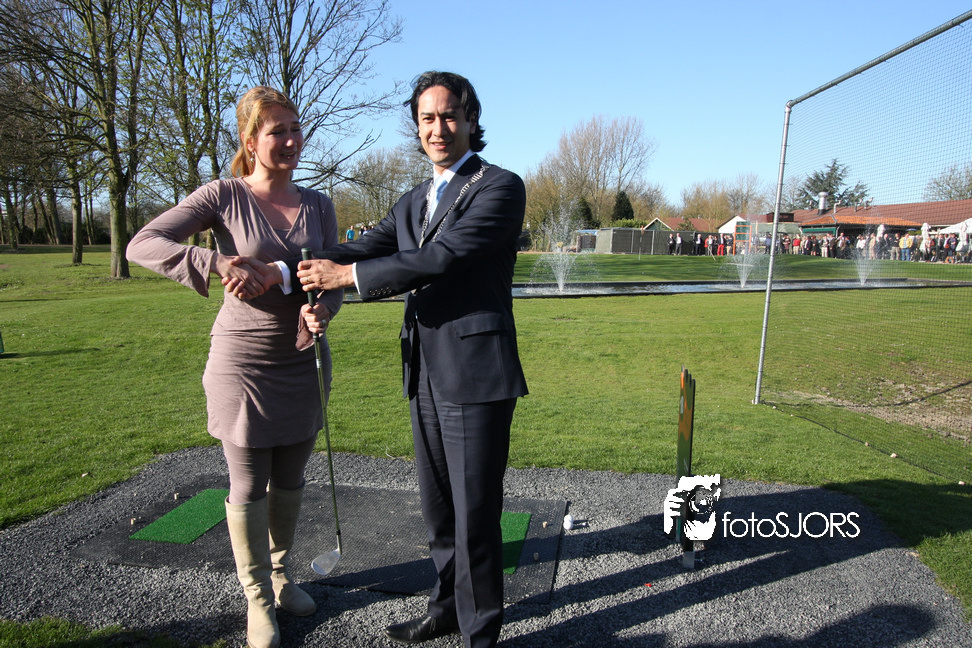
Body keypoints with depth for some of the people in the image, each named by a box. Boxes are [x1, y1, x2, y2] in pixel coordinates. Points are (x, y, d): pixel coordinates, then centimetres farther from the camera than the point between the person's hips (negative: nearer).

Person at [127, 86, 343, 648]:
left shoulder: (318, 205, 3)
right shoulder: (225, 195, -8)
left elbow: (335, 281, 5)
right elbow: (143, 244, -14)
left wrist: (319, 308, -17)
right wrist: (219, 264, -27)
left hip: (303, 358, 4)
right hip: (243, 359, -4)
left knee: (290, 479, 17)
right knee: (249, 487, 7)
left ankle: (280, 574, 39)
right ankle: (258, 599, 26)